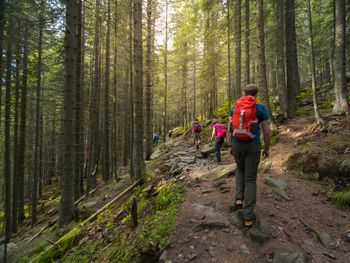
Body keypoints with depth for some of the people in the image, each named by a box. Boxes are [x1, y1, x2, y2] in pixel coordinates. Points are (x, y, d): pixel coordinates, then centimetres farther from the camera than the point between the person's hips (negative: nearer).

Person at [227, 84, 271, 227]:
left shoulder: (235, 107, 5)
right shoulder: (261, 108, -4)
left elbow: (229, 129, 4)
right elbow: (267, 132, -5)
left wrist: (230, 146, 12)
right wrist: (267, 148, 9)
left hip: (236, 145, 3)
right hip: (253, 146, -2)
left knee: (240, 169, 31)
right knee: (250, 179, 6)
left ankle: (239, 198, 19)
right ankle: (248, 216, 7)